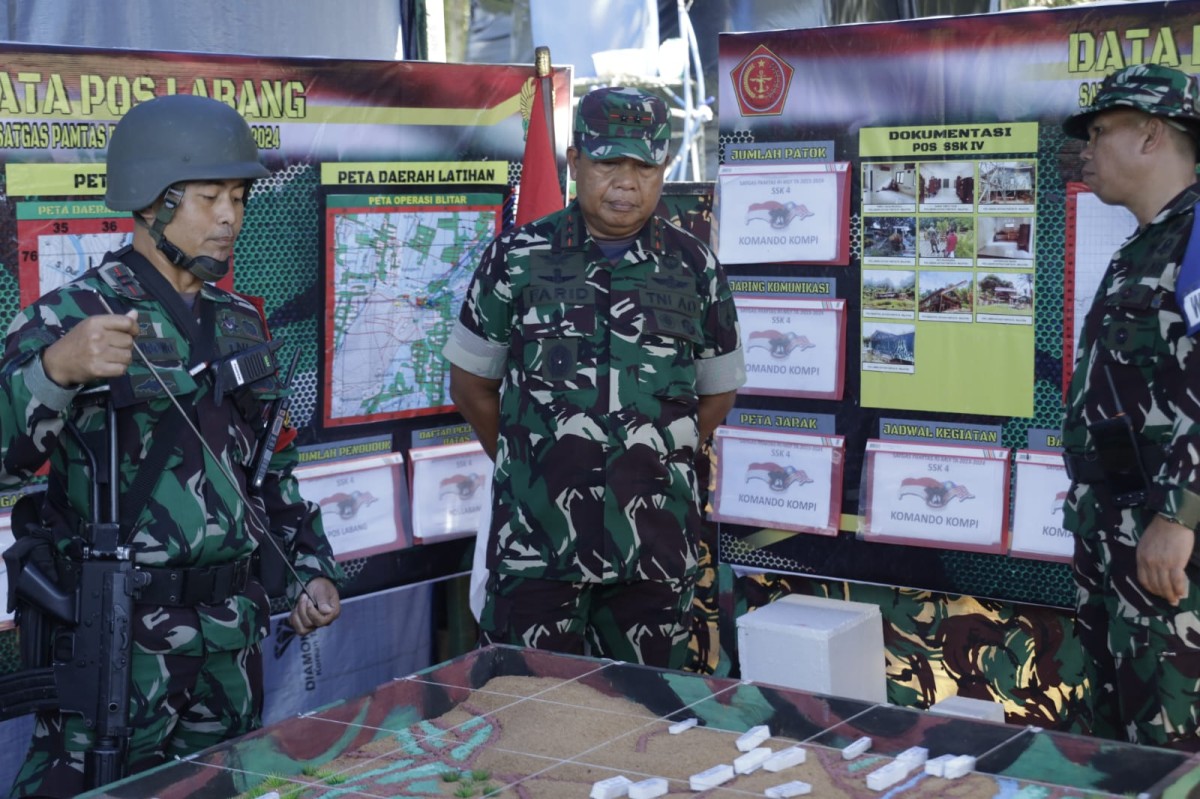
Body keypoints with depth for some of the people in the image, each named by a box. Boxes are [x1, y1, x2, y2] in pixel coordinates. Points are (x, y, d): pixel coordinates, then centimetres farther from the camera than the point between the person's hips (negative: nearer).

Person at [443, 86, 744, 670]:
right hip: (534, 539, -1)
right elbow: (471, 384, 10)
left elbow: (717, 391, 16)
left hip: (656, 545, 1)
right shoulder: (516, 260, 2)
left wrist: (654, 467, 12)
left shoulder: (695, 269, 5)